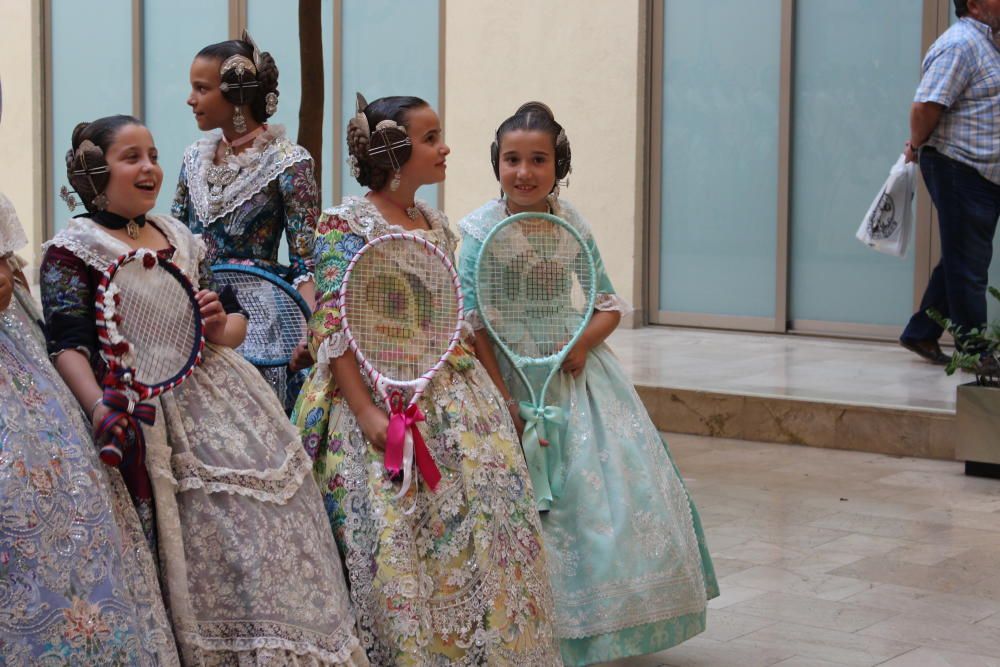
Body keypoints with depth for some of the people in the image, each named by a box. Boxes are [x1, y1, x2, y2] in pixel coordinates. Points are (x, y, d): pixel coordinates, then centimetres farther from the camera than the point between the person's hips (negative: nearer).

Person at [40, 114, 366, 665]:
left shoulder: (179, 237, 19)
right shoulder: (71, 249, 0)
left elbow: (236, 320, 20)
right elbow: (67, 344, -12)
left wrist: (219, 328, -4)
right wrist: (99, 405, -29)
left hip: (222, 388, 6)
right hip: (150, 405, -6)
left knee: (270, 526, 1)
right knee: (211, 542, -14)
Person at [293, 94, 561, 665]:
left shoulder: (438, 226, 13)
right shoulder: (346, 225, -8)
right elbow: (333, 328, -12)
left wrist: (491, 397, 14)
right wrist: (366, 412, -20)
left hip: (455, 397, 7)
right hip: (385, 399, -6)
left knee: (481, 528, 3)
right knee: (395, 540, -6)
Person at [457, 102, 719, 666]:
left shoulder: (572, 222, 1)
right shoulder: (481, 230, -10)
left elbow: (611, 304, 7)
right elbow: (474, 325, -12)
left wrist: (583, 342, -14)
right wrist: (503, 403, -18)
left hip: (580, 373, 4)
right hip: (519, 381, -4)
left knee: (621, 490, 2)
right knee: (541, 509, -2)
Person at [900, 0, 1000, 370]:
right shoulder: (960, 45, -16)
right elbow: (925, 106, -24)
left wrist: (919, 144, 13)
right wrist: (917, 146, -7)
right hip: (959, 170, -10)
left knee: (962, 262, 15)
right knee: (967, 265, -2)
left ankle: (920, 334, 23)